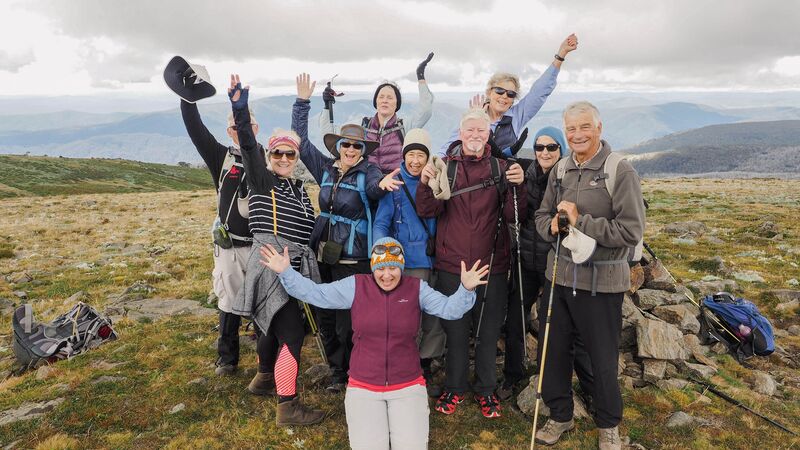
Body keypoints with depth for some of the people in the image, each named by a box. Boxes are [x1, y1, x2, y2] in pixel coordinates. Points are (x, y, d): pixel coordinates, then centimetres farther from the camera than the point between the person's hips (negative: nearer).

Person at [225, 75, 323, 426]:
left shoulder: (299, 189, 18)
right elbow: (249, 148, -17)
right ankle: (287, 407, -5)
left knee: (274, 326, 20)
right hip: (271, 264, -7)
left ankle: (265, 378, 41)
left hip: (297, 267, 7)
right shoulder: (262, 181, -1)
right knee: (292, 334, -12)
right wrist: (240, 111, -30)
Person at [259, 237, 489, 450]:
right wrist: (286, 272, -13)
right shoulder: (356, 286, -3)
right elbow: (314, 293, -3)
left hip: (408, 386, 0)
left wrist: (465, 289, -29)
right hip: (364, 388, 0)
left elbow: (450, 308, -10)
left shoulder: (416, 288, -3)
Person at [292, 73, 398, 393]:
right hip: (323, 256, 5)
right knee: (325, 317, 13)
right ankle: (337, 370, 32)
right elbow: (301, 141, 12)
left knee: (348, 321, 1)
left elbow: (374, 187, -31)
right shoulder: (326, 169, 6)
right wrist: (302, 102, 9)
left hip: (354, 259, -5)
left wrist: (382, 184, -55)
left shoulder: (368, 172, -8)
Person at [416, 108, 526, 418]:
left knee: (488, 332, 12)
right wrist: (426, 184, -26)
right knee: (455, 331, 11)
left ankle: (486, 390, 30)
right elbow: (428, 211, -8)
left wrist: (518, 186, -22)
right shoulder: (446, 166, 1)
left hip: (492, 266, 1)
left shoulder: (500, 168, 2)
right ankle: (454, 388, 30)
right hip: (452, 265, 0)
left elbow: (512, 216, -5)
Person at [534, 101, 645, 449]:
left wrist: (580, 222, -20)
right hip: (559, 276, 5)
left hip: (601, 282, -5)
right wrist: (552, 226, -10)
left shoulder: (620, 171, -11)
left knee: (603, 359, 11)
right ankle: (560, 416, 36)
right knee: (553, 351, 14)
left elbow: (630, 231, -17)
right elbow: (542, 215, 12)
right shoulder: (559, 170, 7)